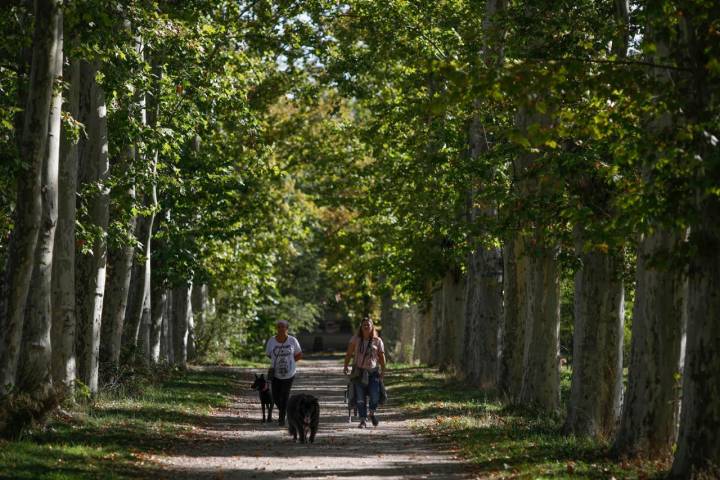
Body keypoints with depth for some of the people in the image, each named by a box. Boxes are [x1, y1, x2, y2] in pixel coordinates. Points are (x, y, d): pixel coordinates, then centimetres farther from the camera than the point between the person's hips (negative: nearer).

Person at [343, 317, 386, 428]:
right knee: (360, 398, 0)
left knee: (375, 396, -10)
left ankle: (372, 413, 20)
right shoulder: (356, 339, 2)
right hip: (359, 372, 0)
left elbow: (381, 356, 6)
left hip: (373, 372, 0)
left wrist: (383, 371, 1)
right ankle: (363, 421, 11)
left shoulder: (377, 341, 2)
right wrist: (345, 366, -5)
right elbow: (349, 353, 3)